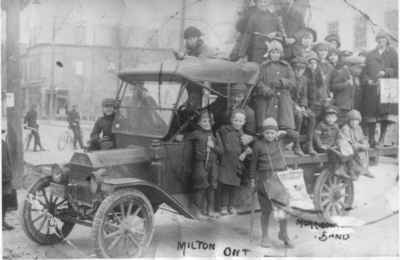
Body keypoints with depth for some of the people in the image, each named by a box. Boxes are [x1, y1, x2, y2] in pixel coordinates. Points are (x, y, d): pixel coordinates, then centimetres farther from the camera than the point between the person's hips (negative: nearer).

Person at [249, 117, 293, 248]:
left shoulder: (278, 141, 2)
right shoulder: (258, 144, -7)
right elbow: (254, 163, 1)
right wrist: (253, 179, 2)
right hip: (264, 180, -3)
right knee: (266, 210, 3)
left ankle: (283, 234, 21)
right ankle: (265, 236, 21)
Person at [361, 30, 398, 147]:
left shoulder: (392, 53, 12)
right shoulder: (370, 54, 18)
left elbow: (396, 70, 3)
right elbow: (364, 71, 12)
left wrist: (385, 72, -13)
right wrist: (368, 80, -6)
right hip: (371, 89, 2)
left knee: (384, 114, -8)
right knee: (371, 114, -3)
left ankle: (382, 139, -2)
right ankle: (371, 140, 2)